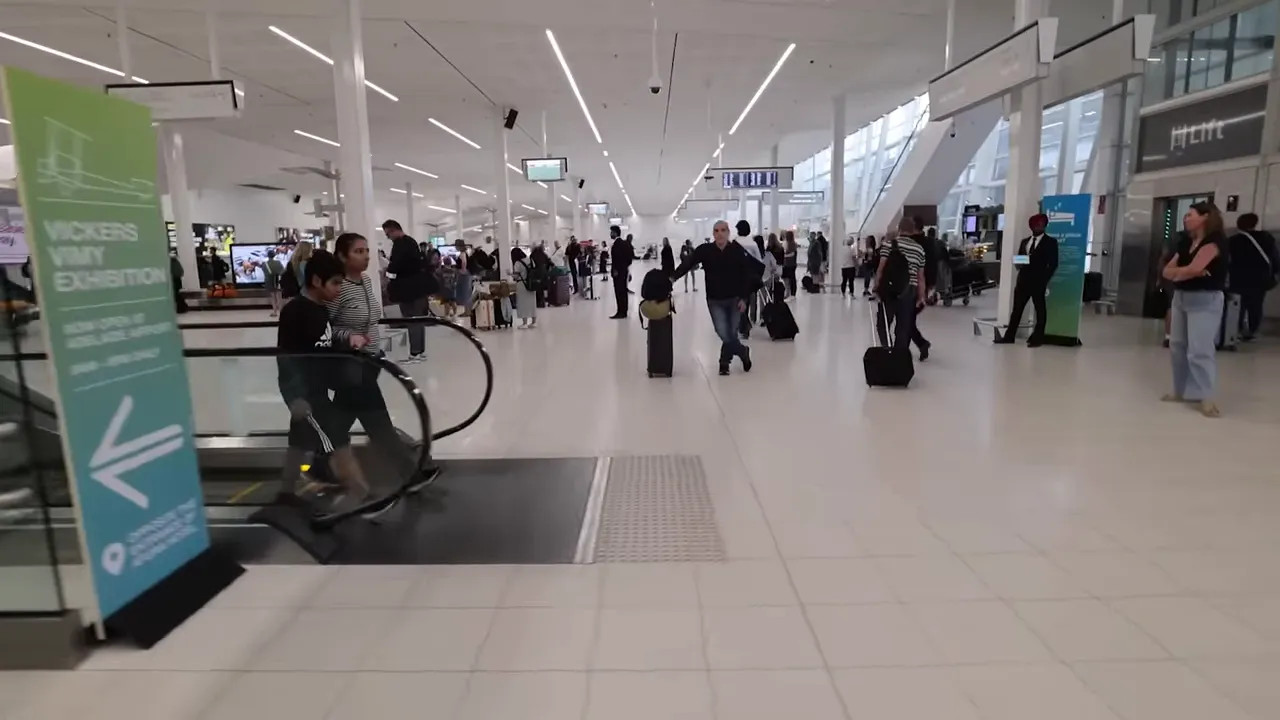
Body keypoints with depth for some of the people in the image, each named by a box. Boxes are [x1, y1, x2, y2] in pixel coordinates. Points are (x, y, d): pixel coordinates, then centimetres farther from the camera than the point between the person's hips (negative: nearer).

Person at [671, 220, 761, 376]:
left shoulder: (737, 250, -8)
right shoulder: (705, 250, -8)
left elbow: (745, 276, -4)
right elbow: (688, 264, -17)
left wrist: (743, 298, -8)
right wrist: (673, 277, -32)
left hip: (734, 299, 0)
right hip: (715, 301, 0)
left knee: (731, 334, 6)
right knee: (724, 334, -9)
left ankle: (724, 363, 29)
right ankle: (743, 352, 19)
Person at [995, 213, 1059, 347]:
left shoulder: (1050, 242, 2)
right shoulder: (1024, 241, 18)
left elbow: (1053, 264, -4)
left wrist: (1045, 279, -13)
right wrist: (1019, 264, -4)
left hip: (1039, 281, -5)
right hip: (1023, 280, 5)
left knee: (1040, 310, 3)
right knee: (1017, 309, 5)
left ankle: (1037, 338, 8)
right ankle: (1009, 336, 8)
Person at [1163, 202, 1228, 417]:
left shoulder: (1214, 241, -10)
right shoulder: (1186, 242, 13)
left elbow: (1192, 269, -21)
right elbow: (1167, 271, 5)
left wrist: (1177, 272, 0)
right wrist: (1185, 272, -15)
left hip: (1205, 300, -8)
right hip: (1180, 298, 8)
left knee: (1199, 350, -11)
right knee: (1177, 346, 10)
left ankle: (1206, 397, -6)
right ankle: (1182, 390, 18)